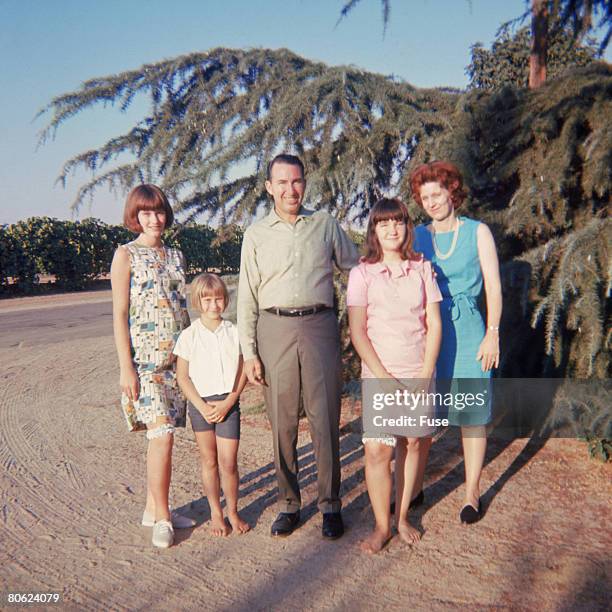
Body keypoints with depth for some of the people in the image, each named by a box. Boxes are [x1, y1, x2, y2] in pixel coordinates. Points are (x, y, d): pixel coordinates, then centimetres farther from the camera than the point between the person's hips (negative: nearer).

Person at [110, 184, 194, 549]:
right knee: (162, 435, -9)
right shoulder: (126, 255, -2)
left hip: (177, 359, 5)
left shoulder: (176, 256, 13)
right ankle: (162, 517, 5)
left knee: (161, 434, 10)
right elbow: (119, 314, -6)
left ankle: (153, 508, 23)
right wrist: (126, 367, -12)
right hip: (145, 360, -5)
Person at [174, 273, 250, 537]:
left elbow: (243, 371, 1)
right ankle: (215, 513, 24)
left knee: (228, 462, 0)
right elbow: (182, 377, -2)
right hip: (200, 403, 0)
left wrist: (227, 403, -9)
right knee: (209, 461, 9)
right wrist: (202, 406, -10)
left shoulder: (234, 332, 1)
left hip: (228, 403, 0)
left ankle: (232, 511, 19)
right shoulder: (189, 335, -3)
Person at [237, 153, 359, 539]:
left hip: (319, 326, 0)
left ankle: (331, 505, 16)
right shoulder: (256, 235, 8)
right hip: (275, 329, 1)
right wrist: (249, 353, 2)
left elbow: (356, 268, 17)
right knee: (282, 424, 6)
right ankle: (289, 504, 20)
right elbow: (247, 297, 7)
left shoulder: (326, 224, 8)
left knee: (325, 420, 2)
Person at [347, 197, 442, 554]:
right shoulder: (363, 273, -2)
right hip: (379, 374, -2)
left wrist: (425, 375, -6)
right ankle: (382, 526, 12)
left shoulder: (423, 269, 4)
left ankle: (402, 516, 25)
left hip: (419, 374, 2)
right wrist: (384, 377, -11)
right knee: (378, 451, -5)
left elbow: (434, 325, 3)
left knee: (414, 443, 6)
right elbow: (357, 331, -5)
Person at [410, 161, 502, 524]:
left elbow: (494, 287, 2)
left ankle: (472, 491, 15)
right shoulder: (418, 237, 9)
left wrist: (492, 333, -6)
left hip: (467, 330, -2)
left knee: (472, 414, 3)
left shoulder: (477, 232, 4)